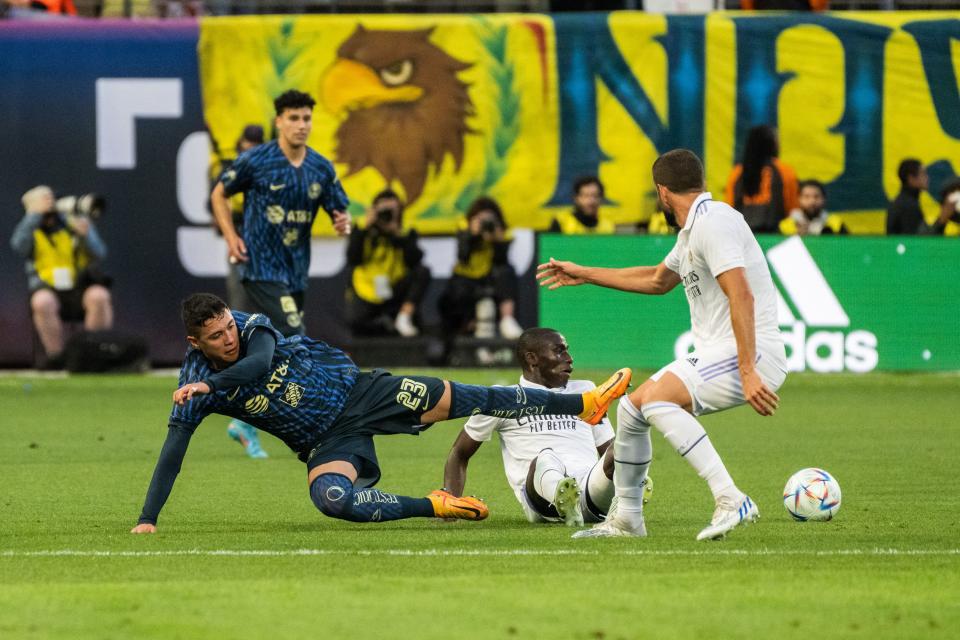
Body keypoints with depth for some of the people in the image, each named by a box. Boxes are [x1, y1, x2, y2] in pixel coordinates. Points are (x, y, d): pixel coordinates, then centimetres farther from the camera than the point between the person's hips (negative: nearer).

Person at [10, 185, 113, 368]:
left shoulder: (78, 221, 12)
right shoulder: (28, 229, 11)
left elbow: (99, 254, 2)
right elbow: (19, 246, -12)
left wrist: (85, 235, -17)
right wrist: (35, 214, -12)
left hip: (81, 288, 1)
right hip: (48, 289, -1)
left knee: (99, 296, -32)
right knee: (42, 302, -36)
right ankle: (55, 355, -24)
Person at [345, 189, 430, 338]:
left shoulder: (405, 235, -2)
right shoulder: (363, 232, -4)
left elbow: (414, 261, -19)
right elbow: (353, 260, -19)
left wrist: (397, 234, -22)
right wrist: (365, 229, -21)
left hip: (393, 292, 2)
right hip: (365, 295, -2)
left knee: (422, 272, -22)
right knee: (356, 322, -33)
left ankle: (405, 315, -19)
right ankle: (387, 323, -2)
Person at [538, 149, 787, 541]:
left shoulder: (712, 223, -15)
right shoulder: (691, 230, 18)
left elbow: (741, 295, -26)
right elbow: (658, 280, 37)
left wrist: (748, 372, -32)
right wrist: (584, 275, 44)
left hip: (752, 356, -10)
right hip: (714, 355, 10)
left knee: (656, 399, -28)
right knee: (631, 408, 15)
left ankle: (731, 501, -32)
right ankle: (625, 519, 30)